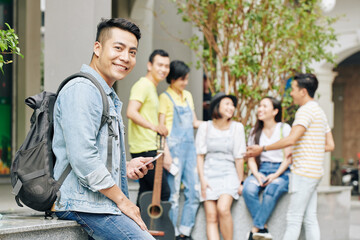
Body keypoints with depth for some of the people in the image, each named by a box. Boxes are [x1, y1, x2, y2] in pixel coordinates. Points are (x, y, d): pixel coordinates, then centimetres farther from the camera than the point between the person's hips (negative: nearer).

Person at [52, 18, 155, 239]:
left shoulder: (110, 98, 22)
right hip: (84, 205, -10)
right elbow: (82, 158, -21)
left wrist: (126, 167, 10)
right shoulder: (81, 90, -12)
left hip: (102, 203, 10)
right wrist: (122, 200, -15)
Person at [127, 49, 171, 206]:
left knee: (147, 192, 9)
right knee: (163, 192, -10)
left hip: (149, 149, 10)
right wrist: (153, 126, -34)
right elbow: (131, 112, -23)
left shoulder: (152, 88, 22)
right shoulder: (143, 85, -10)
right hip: (145, 149, -10)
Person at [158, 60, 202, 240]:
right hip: (174, 147, -6)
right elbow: (161, 127, -6)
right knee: (173, 193, -5)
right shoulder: (165, 97, -3)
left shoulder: (188, 96, 16)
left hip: (190, 146, 7)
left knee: (194, 191, 3)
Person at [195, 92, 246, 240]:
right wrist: (202, 179, -3)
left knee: (223, 209, -25)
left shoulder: (237, 127, 1)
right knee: (211, 217, -9)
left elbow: (239, 158, 2)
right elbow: (200, 155, 5)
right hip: (209, 174, 1)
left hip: (228, 174, -1)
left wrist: (240, 182, 3)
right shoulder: (205, 127, 3)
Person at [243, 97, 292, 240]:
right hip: (261, 170, 3)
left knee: (271, 191, -36)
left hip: (281, 171, -3)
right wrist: (257, 175, -10)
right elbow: (251, 159, 11)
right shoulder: (255, 132, 14)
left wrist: (275, 175, -16)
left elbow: (288, 157, -2)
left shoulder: (284, 129, 2)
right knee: (248, 189, -31)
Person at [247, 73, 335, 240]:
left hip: (304, 172, -10)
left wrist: (262, 148, -16)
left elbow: (291, 139, -24)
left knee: (294, 218, -6)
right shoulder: (319, 112, 18)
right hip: (314, 172, 10)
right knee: (310, 218, 8)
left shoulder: (306, 110, -13)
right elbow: (330, 145, 19)